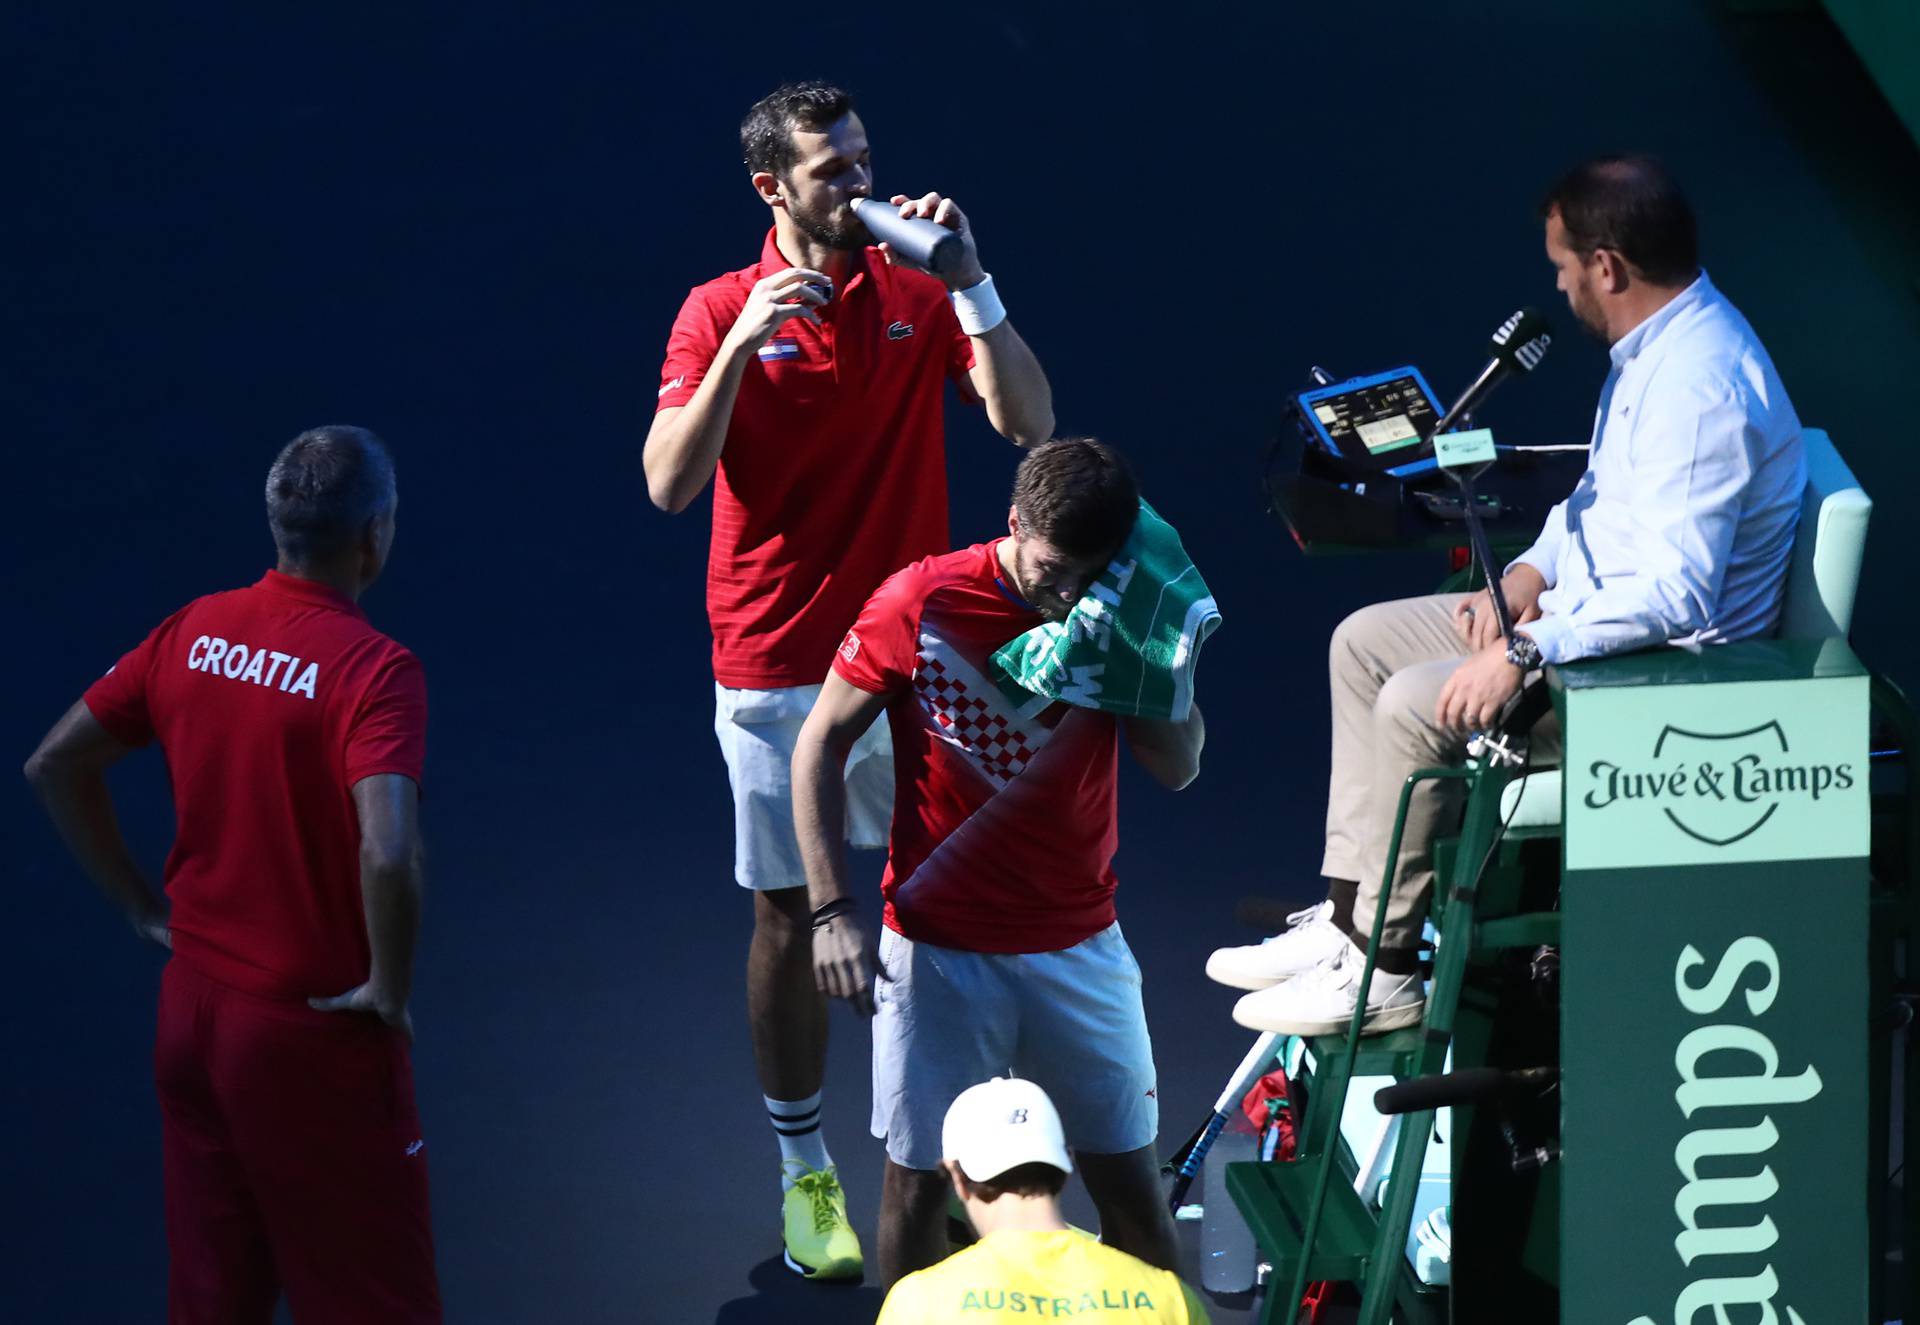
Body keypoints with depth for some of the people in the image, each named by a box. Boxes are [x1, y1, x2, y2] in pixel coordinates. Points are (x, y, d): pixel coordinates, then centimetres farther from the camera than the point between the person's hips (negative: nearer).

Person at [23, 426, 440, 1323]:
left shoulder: (194, 632, 0)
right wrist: (389, 988, -16)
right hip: (313, 1034, -6)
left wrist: (143, 908, 11)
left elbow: (53, 767, 6)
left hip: (192, 1004, 6)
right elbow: (387, 855, -33)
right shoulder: (374, 670, -20)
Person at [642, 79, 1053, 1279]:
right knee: (790, 917, 4)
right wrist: (741, 348, -24)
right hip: (776, 670, -1)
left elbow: (1028, 422, -10)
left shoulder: (921, 298, 1)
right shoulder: (720, 311, -3)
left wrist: (970, 279, -17)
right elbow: (670, 484, -13)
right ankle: (804, 1170, 16)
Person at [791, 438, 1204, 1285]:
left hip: (1079, 944, 2)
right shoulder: (919, 604, -12)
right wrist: (832, 912, -10)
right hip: (937, 950, -2)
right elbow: (820, 745, -4)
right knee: (918, 1181, 4)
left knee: (1129, 1178, 4)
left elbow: (1179, 766, -8)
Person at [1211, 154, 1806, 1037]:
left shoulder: (1697, 385, -27)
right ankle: (1349, 917, 9)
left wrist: (1526, 651, -30)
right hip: (1592, 605, 11)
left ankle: (1383, 971, -9)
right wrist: (1532, 571, 5)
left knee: (1416, 706, -21)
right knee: (1364, 641, 10)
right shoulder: (1657, 343, 7)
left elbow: (1676, 594, -32)